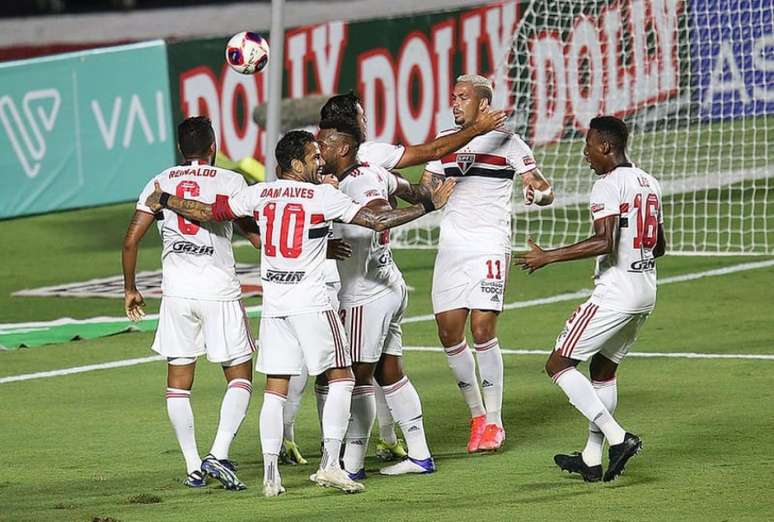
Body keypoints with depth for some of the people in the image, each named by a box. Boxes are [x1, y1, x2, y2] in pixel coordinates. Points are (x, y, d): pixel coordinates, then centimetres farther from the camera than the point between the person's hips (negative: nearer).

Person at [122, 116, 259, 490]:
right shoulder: (230, 181, 0)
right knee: (240, 376, 7)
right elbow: (256, 237, -3)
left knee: (178, 382, 12)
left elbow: (131, 240, 4)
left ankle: (193, 467, 9)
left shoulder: (160, 183, 8)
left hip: (176, 291, 3)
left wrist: (130, 289, 15)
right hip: (220, 290, -3)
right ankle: (219, 455, -10)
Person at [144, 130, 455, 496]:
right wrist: (429, 205, -1)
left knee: (275, 389, 7)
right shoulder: (323, 196, -6)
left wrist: (164, 201, 30)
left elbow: (209, 212, 14)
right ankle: (329, 464, -6)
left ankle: (270, 473, 1)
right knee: (341, 378, 4)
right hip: (311, 303, -5)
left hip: (272, 305, 5)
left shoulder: (259, 194, 7)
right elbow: (378, 221, -9)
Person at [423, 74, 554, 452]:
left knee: (482, 329, -13)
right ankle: (477, 416, 16)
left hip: (489, 247, -5)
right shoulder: (444, 140, 14)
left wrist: (539, 193, -26)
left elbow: (545, 189, -3)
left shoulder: (506, 142, -2)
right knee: (448, 331, 0)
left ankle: (493, 422, -3)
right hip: (451, 247, 5)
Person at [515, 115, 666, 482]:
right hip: (646, 292, 9)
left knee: (558, 364, -4)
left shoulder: (608, 185, -13)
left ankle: (617, 437, -15)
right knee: (603, 368, 21)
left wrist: (548, 257, -19)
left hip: (615, 293, -9)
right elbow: (659, 247, 21)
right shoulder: (648, 183, 14)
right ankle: (591, 458, 22)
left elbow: (604, 242, -25)